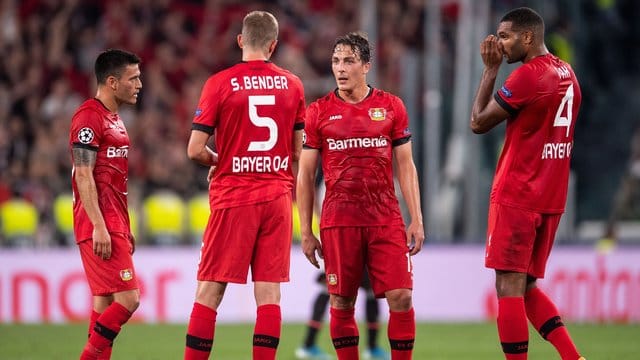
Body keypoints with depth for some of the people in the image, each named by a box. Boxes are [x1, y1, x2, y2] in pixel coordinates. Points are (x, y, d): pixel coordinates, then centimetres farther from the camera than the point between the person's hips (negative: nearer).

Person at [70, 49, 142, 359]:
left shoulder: (113, 119, 19)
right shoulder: (89, 117, -12)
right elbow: (83, 176, -18)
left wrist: (124, 229, 21)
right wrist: (98, 227, -23)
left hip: (113, 225, 10)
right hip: (99, 226, -10)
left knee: (105, 302, 7)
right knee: (127, 298, -14)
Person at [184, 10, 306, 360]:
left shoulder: (220, 83, -5)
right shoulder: (292, 84, 5)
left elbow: (195, 150, -7)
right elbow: (299, 150, 10)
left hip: (233, 196, -3)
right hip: (278, 196, 3)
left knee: (209, 292, 2)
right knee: (269, 292, 3)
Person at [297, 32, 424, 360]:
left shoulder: (391, 107, 6)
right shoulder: (319, 111, 4)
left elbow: (405, 167, 9)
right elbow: (305, 175, 7)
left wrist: (416, 220, 2)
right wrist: (306, 232, 2)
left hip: (386, 220, 0)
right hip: (338, 222, 0)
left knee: (401, 298, -7)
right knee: (341, 303, 1)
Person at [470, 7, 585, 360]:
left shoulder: (527, 76, -15)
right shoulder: (567, 74, 13)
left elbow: (478, 122, -7)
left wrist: (490, 69, -1)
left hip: (516, 198, -9)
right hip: (551, 199, 9)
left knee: (509, 288, -5)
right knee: (527, 288, 14)